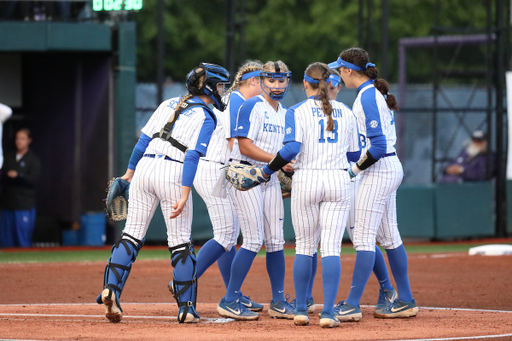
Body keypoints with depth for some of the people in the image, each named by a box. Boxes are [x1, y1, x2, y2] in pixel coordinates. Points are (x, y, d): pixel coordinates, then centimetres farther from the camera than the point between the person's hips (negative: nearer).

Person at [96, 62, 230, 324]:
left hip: (145, 166, 5)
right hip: (172, 174, -5)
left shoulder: (169, 104, 17)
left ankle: (111, 289, -10)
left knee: (132, 234, 7)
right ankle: (186, 309, 4)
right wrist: (184, 195, -16)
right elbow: (192, 157, -12)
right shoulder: (205, 118, -1)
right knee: (180, 242, 3)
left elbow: (144, 139, 14)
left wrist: (129, 172, 18)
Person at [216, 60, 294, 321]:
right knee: (254, 240, -13)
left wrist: (289, 166, 1)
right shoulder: (252, 107, -10)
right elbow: (245, 146, -19)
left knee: (276, 241, 6)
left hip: (270, 178, 8)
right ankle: (230, 301, -7)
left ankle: (278, 302, 13)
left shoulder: (285, 114, 16)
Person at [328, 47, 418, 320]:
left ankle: (352, 305, -11)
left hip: (378, 171, -10)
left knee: (363, 237, -10)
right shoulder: (376, 93, 13)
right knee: (389, 236, 13)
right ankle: (405, 301, 17)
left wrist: (354, 170, -13)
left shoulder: (367, 97, -17)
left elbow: (378, 146, -23)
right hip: (390, 168, 10)